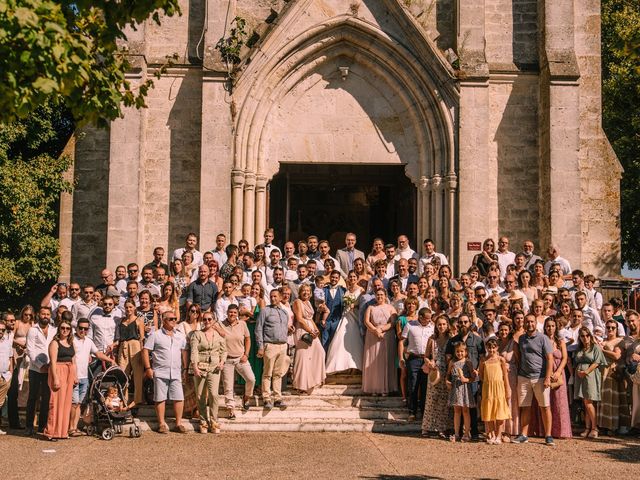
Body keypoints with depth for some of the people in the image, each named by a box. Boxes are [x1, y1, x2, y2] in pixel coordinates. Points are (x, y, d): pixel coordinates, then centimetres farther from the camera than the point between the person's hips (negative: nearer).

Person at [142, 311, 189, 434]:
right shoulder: (155, 335, 0)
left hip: (176, 373, 3)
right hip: (160, 372, -3)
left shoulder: (180, 336, 12)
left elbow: (184, 352, 16)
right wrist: (148, 368, -8)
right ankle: (162, 424, 10)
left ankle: (178, 423, 7)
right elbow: (145, 351, -1)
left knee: (179, 398, -1)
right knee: (160, 399, 1)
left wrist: (185, 368, 9)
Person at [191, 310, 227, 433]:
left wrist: (222, 361, 0)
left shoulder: (219, 335, 12)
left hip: (214, 368, 0)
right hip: (200, 367, 0)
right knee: (201, 397, 1)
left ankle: (214, 422, -5)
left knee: (213, 394, -13)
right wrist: (195, 367, -16)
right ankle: (203, 423, 10)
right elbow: (194, 351, -5)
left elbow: (224, 350, 19)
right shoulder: (197, 334, 5)